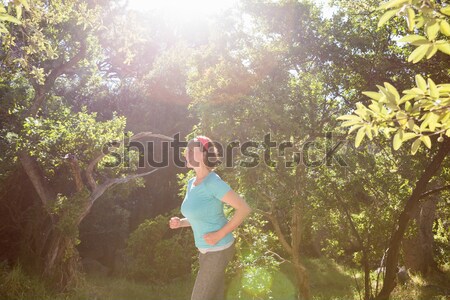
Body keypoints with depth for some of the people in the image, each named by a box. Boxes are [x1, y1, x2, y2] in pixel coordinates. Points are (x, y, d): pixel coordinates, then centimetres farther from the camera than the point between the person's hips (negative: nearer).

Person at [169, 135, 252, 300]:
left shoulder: (213, 182, -25)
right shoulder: (192, 183, 3)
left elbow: (244, 208, -24)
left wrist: (219, 235, -24)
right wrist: (180, 222, -1)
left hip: (219, 250, -9)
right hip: (207, 249, 9)